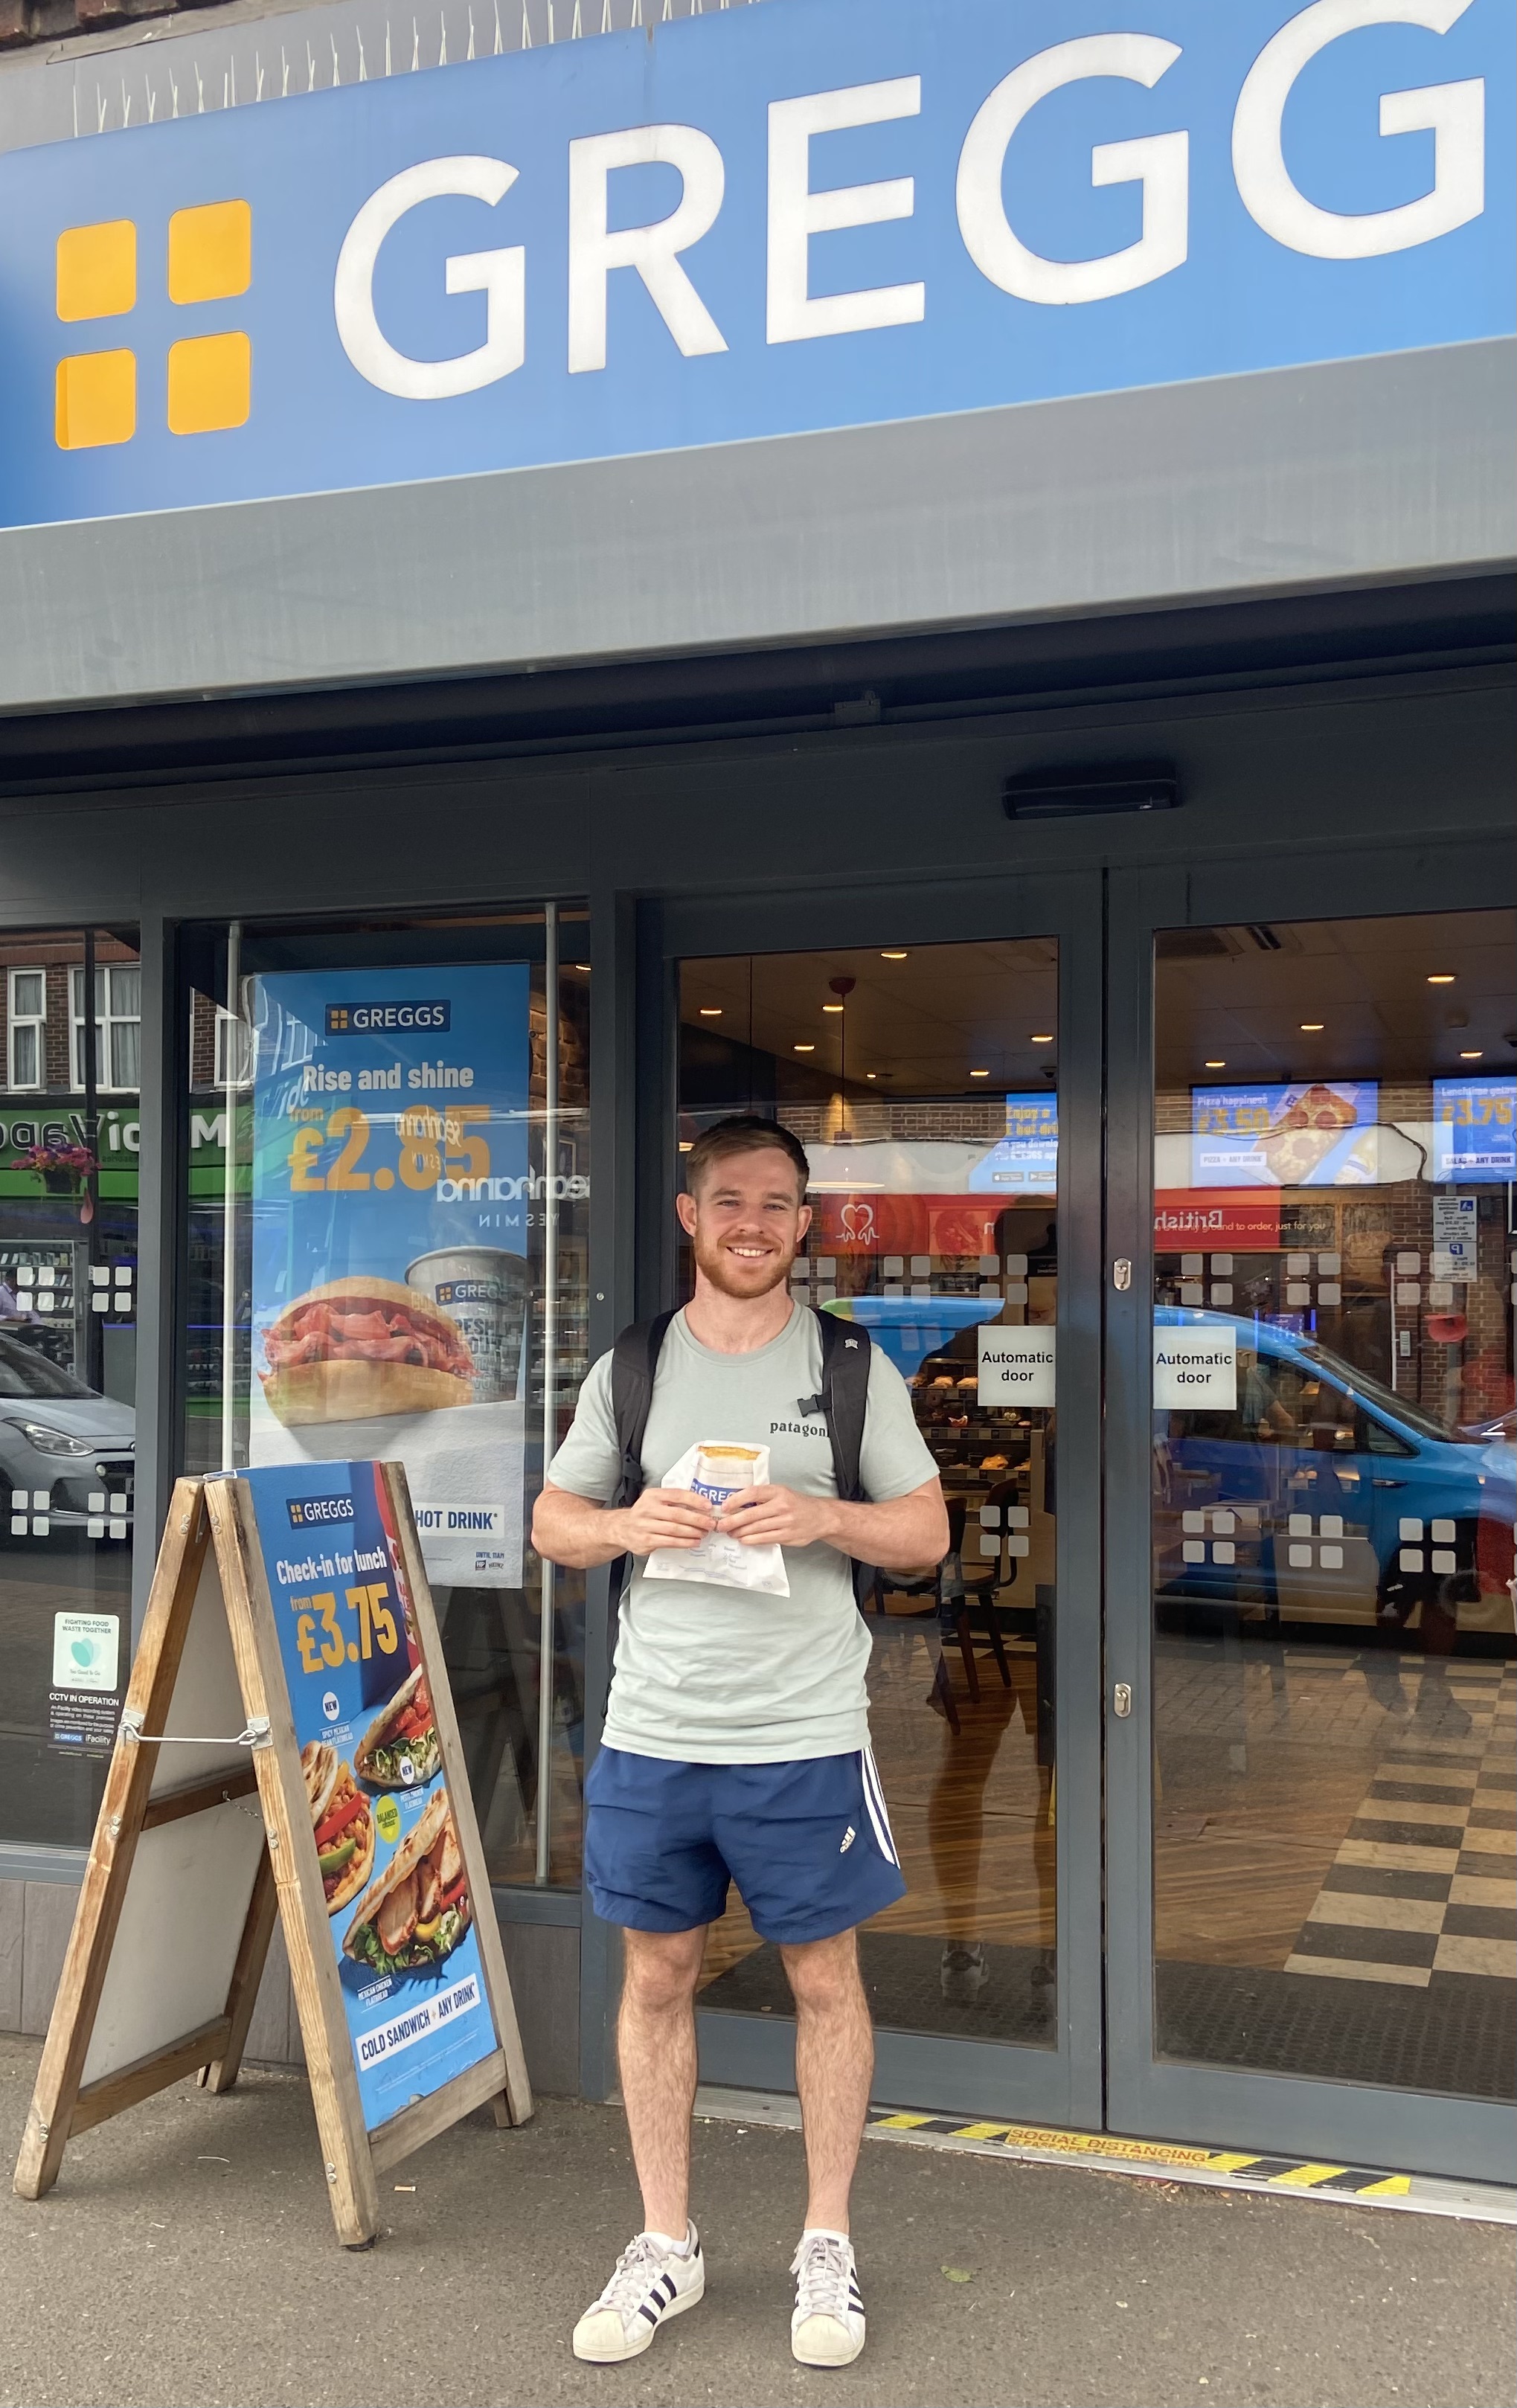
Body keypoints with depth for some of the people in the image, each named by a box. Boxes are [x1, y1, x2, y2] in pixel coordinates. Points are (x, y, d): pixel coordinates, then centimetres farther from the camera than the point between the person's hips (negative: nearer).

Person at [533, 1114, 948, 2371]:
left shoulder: (854, 1367, 0)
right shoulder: (630, 1367, 5)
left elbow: (927, 1532, 2)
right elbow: (552, 1523, 10)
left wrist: (823, 1517, -17)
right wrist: (626, 1525, -12)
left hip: (805, 1739, -2)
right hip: (651, 1736, 2)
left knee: (826, 1979, 9)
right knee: (657, 1976, 11)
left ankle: (828, 2243, 27)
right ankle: (667, 2244, 29)